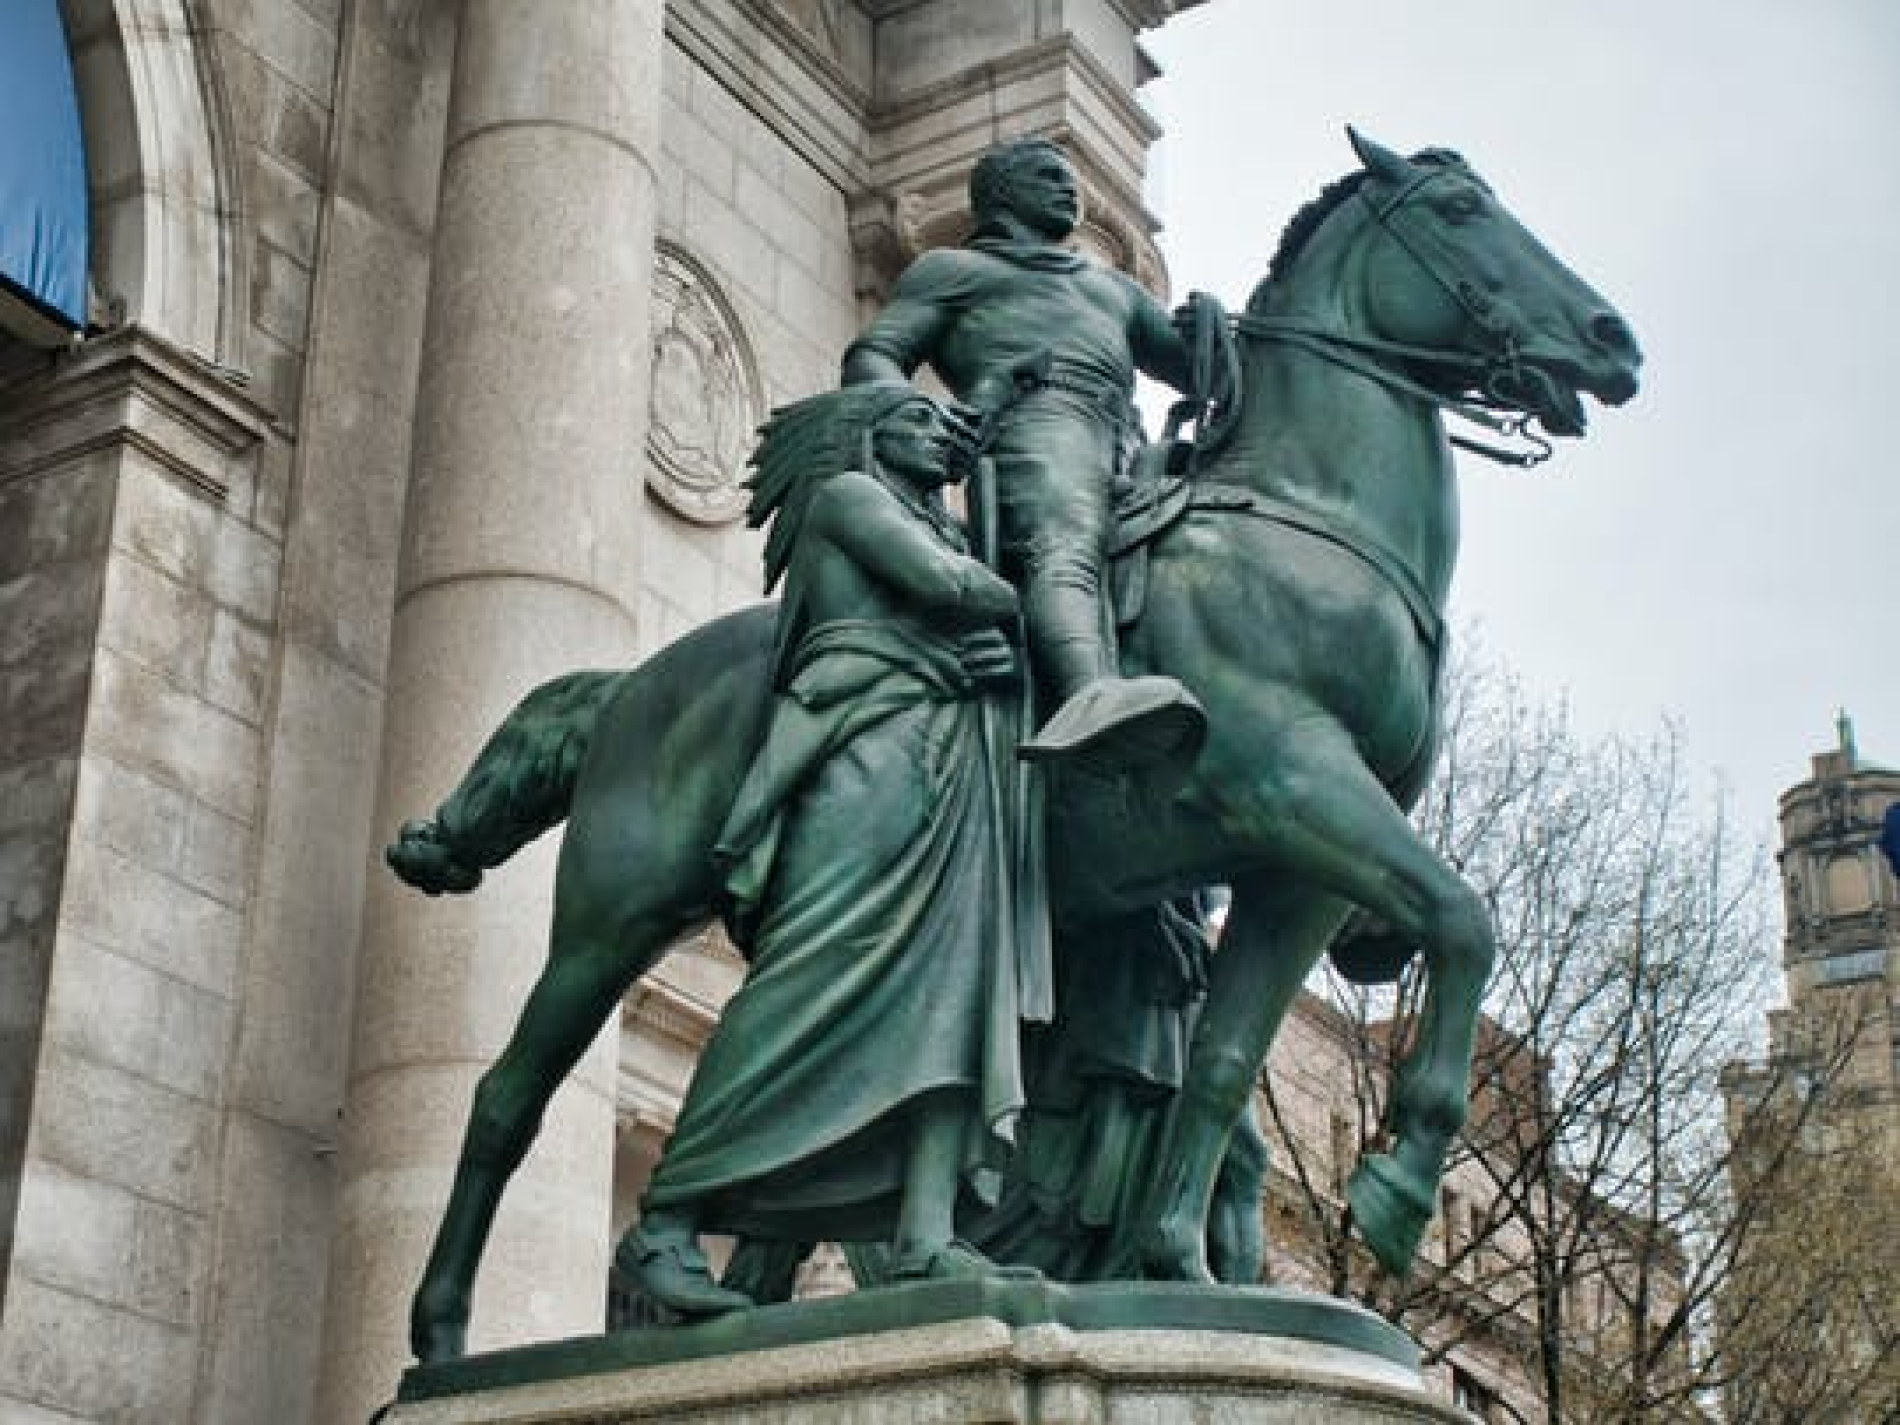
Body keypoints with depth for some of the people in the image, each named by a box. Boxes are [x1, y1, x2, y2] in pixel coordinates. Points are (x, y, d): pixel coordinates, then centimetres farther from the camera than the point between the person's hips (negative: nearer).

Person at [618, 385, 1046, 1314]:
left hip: (952, 775, 8)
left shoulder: (933, 524, 34)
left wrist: (1002, 658, 2)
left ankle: (924, 1238, -22)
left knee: (951, 989, -10)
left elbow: (981, 635, 25)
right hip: (870, 756, -8)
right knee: (816, 982, -20)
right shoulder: (845, 491, 11)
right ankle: (664, 1227, -22)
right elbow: (948, 586, -4)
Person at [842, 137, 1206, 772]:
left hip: (1128, 457, 7)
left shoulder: (1111, 286, 44)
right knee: (1063, 551, -38)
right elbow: (871, 357, 15)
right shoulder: (951, 268, 28)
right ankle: (1090, 695, -68)